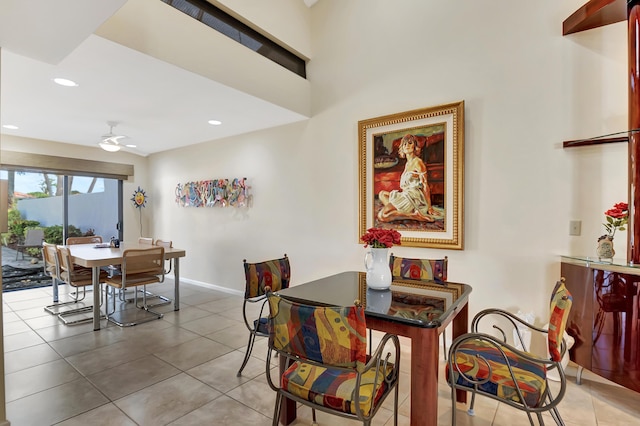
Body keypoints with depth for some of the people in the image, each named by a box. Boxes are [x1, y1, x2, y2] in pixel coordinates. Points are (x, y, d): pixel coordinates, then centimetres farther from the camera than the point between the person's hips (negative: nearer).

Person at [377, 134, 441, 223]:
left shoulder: (418, 162, -7)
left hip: (414, 198, -10)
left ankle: (414, 215, -17)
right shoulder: (407, 163, 19)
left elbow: (425, 186, -11)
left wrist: (430, 208, -13)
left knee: (382, 216, -22)